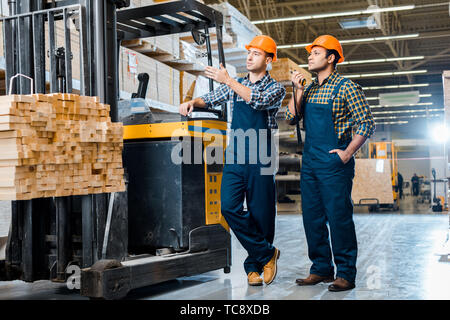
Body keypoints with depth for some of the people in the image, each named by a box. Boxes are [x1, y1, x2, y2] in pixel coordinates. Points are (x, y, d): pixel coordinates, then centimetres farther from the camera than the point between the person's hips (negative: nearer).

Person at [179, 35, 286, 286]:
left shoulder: (276, 88, 3)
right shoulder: (236, 85, 17)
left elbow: (259, 101, -18)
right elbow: (211, 99, 27)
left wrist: (228, 81, -19)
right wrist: (193, 102, 5)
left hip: (260, 158, -3)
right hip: (235, 156, 4)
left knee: (260, 213, 0)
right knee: (229, 207, -11)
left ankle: (254, 264, 18)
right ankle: (267, 253, 2)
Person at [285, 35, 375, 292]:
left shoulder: (346, 87, -5)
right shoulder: (309, 90, 15)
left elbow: (367, 124, -8)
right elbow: (292, 117, 8)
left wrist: (348, 153, -13)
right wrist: (298, 90, -2)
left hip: (334, 163, -7)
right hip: (310, 162, 7)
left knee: (339, 217, -4)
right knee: (312, 218, 9)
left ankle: (346, 273, 5)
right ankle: (321, 269, 20)